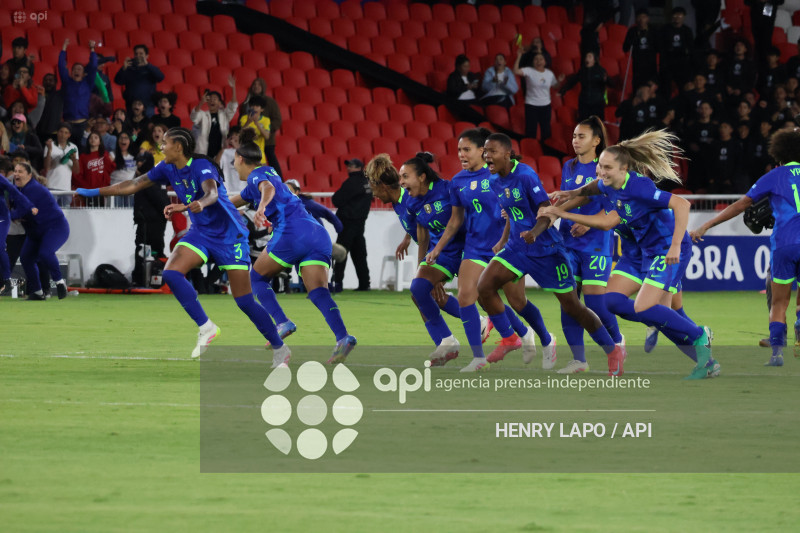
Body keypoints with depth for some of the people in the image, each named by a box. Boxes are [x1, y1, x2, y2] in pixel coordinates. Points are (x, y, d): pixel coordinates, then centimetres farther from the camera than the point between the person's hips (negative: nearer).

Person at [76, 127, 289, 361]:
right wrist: (96, 192, 9)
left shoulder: (202, 167, -22)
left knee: (245, 302, -8)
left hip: (228, 234, -7)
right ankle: (206, 328, -11)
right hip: (200, 233, 7)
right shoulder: (168, 169, 0)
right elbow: (134, 185, 8)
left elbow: (212, 192, -42)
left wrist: (200, 204, -65)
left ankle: (279, 348, 10)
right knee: (171, 273, -19)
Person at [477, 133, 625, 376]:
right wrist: (503, 242, 16)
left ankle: (613, 351, 16)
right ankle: (509, 340, 4)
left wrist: (534, 232, -38)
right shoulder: (496, 183, 5)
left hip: (546, 249, -7)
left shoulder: (525, 175, -18)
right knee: (484, 286, -12)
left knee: (571, 306, 0)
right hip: (517, 247, 7)